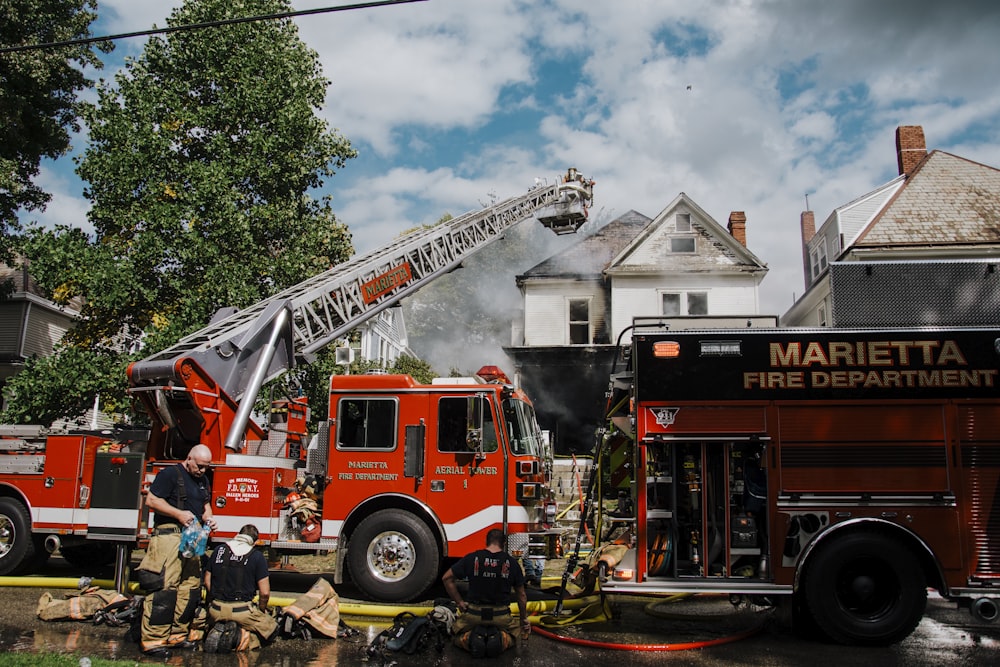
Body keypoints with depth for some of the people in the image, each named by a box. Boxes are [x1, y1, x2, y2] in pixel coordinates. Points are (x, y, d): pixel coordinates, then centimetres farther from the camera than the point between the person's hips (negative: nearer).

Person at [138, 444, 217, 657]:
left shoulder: (203, 481, 19)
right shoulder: (170, 474, -5)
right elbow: (151, 500, -11)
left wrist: (208, 517, 6)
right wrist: (179, 514, -18)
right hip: (169, 534, -8)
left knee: (191, 587, 8)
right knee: (164, 586, -13)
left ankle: (178, 634, 17)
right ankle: (152, 639, -10)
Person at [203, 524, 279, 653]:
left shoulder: (219, 550, 6)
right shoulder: (257, 557, -6)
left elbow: (207, 581, 13)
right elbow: (265, 593, -6)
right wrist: (261, 610, 14)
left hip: (216, 611, 4)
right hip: (242, 611, -4)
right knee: (272, 628, 19)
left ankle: (218, 632, 0)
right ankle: (241, 636, -11)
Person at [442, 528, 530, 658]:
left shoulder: (472, 558, -3)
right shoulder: (512, 562, -1)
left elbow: (446, 578, 1)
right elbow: (521, 595, 8)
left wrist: (459, 602, 10)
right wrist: (524, 619, 22)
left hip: (473, 614, 0)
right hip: (501, 616, 0)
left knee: (458, 635, 27)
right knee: (513, 632, 30)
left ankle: (471, 638, -8)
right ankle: (501, 638, -6)